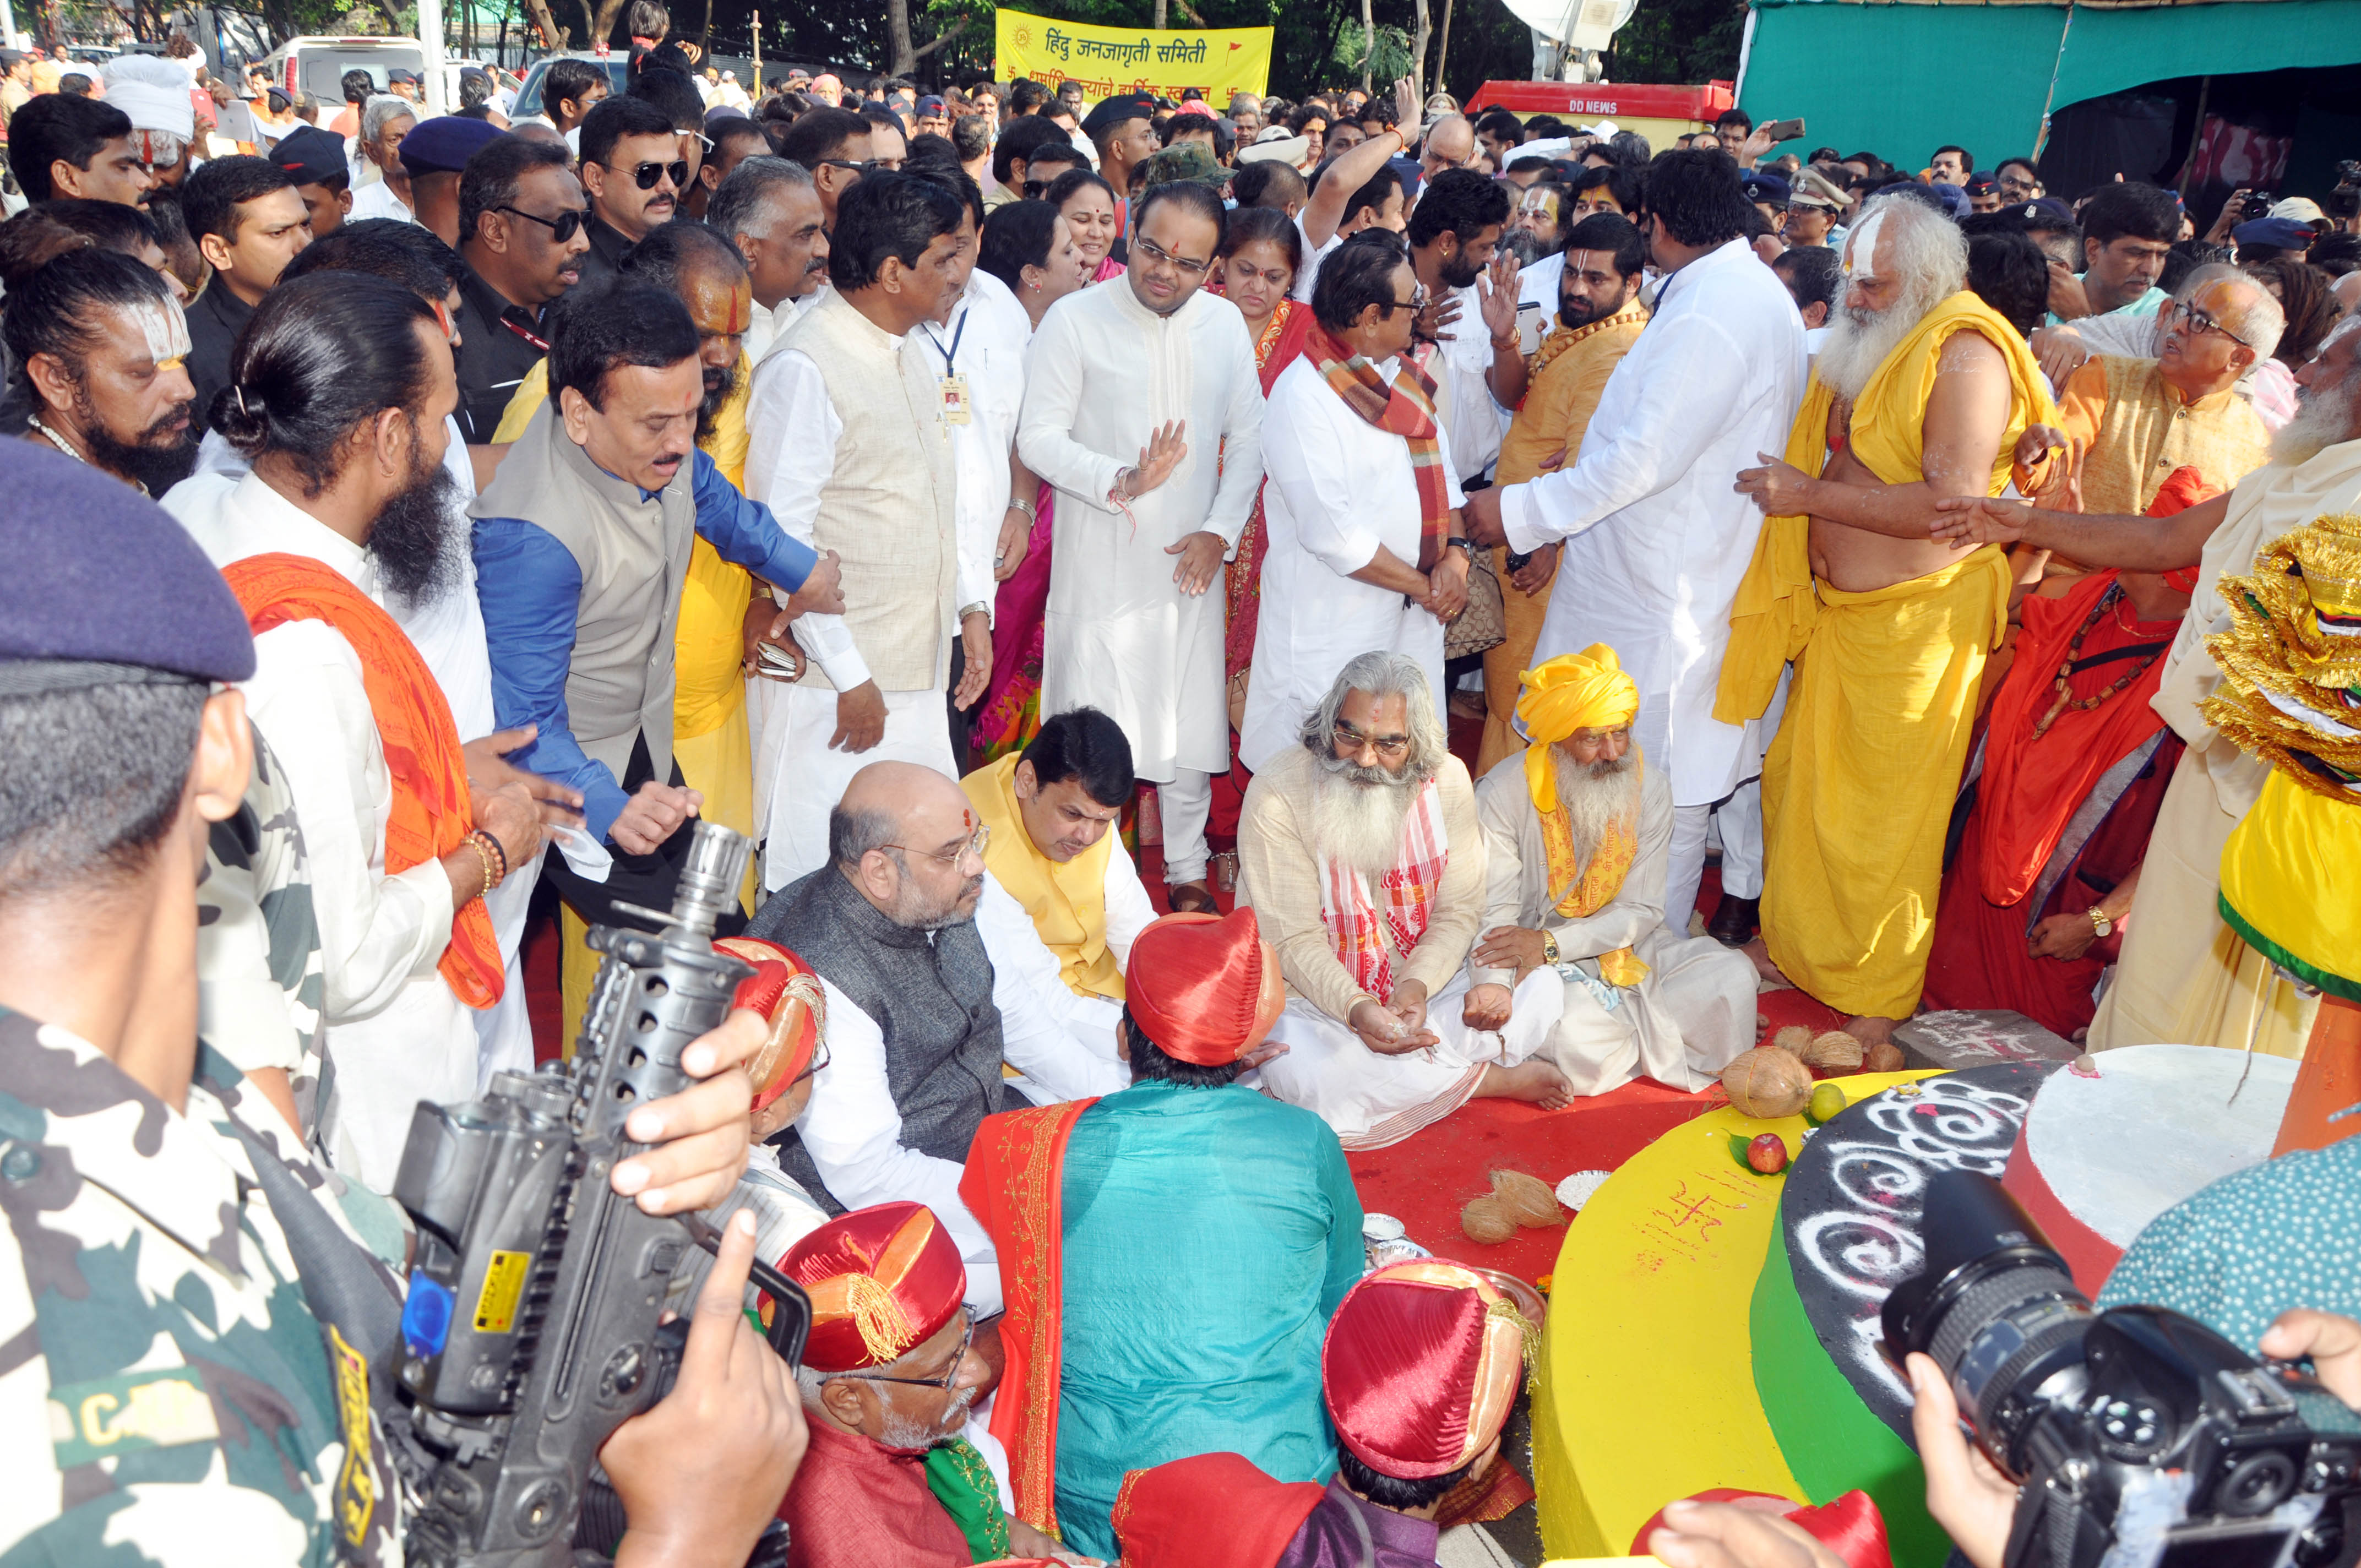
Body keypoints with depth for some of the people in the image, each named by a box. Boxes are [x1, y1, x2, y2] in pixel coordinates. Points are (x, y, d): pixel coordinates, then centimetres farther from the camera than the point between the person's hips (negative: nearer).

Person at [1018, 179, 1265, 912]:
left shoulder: (1226, 323, 6)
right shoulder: (1075, 320, -7)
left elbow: (1248, 437, 8)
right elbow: (1039, 437, -8)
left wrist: (1220, 530, -3)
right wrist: (1120, 481, -21)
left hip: (1192, 557, 4)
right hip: (1099, 557, -4)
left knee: (1191, 721, 10)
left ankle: (1187, 870, 26)